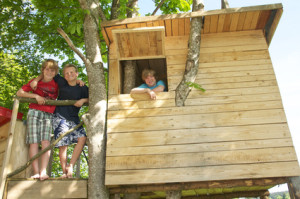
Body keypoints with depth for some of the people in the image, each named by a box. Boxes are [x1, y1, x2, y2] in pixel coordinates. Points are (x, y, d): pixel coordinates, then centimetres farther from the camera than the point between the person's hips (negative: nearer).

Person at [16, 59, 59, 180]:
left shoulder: (57, 84, 12)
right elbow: (19, 93, 6)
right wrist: (36, 96, -6)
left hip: (48, 115, 0)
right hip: (34, 112, 0)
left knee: (46, 142, -12)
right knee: (34, 142, -6)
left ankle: (43, 172, -15)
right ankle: (36, 172, -4)